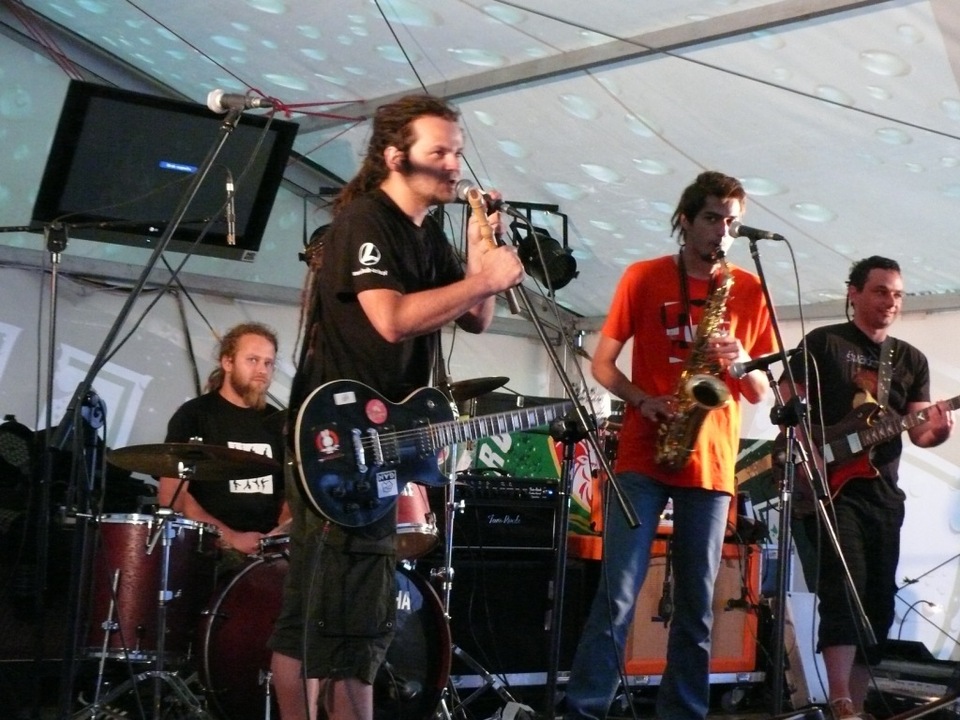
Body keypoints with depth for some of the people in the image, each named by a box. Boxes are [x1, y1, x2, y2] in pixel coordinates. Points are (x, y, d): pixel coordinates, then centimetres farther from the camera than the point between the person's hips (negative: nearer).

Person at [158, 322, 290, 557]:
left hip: (267, 546, 5)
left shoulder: (277, 422, 15)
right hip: (210, 546, -4)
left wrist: (281, 532, -1)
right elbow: (171, 496, -7)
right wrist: (231, 538, -15)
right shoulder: (193, 415, -1)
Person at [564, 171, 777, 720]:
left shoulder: (750, 290, 9)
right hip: (643, 457, -2)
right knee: (617, 598, -7)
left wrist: (741, 362, -11)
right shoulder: (644, 277, 5)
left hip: (712, 463, 2)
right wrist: (644, 400, -12)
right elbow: (602, 363, 5)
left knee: (697, 607, 6)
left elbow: (761, 393, 11)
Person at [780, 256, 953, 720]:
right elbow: (787, 403, -3)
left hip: (884, 493, 6)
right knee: (845, 590, -18)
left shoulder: (912, 360, 16)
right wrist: (807, 458, -18)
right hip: (829, 486, -6)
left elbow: (917, 429, 8)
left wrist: (937, 431, -16)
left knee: (878, 601, 5)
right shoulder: (822, 342, 2)